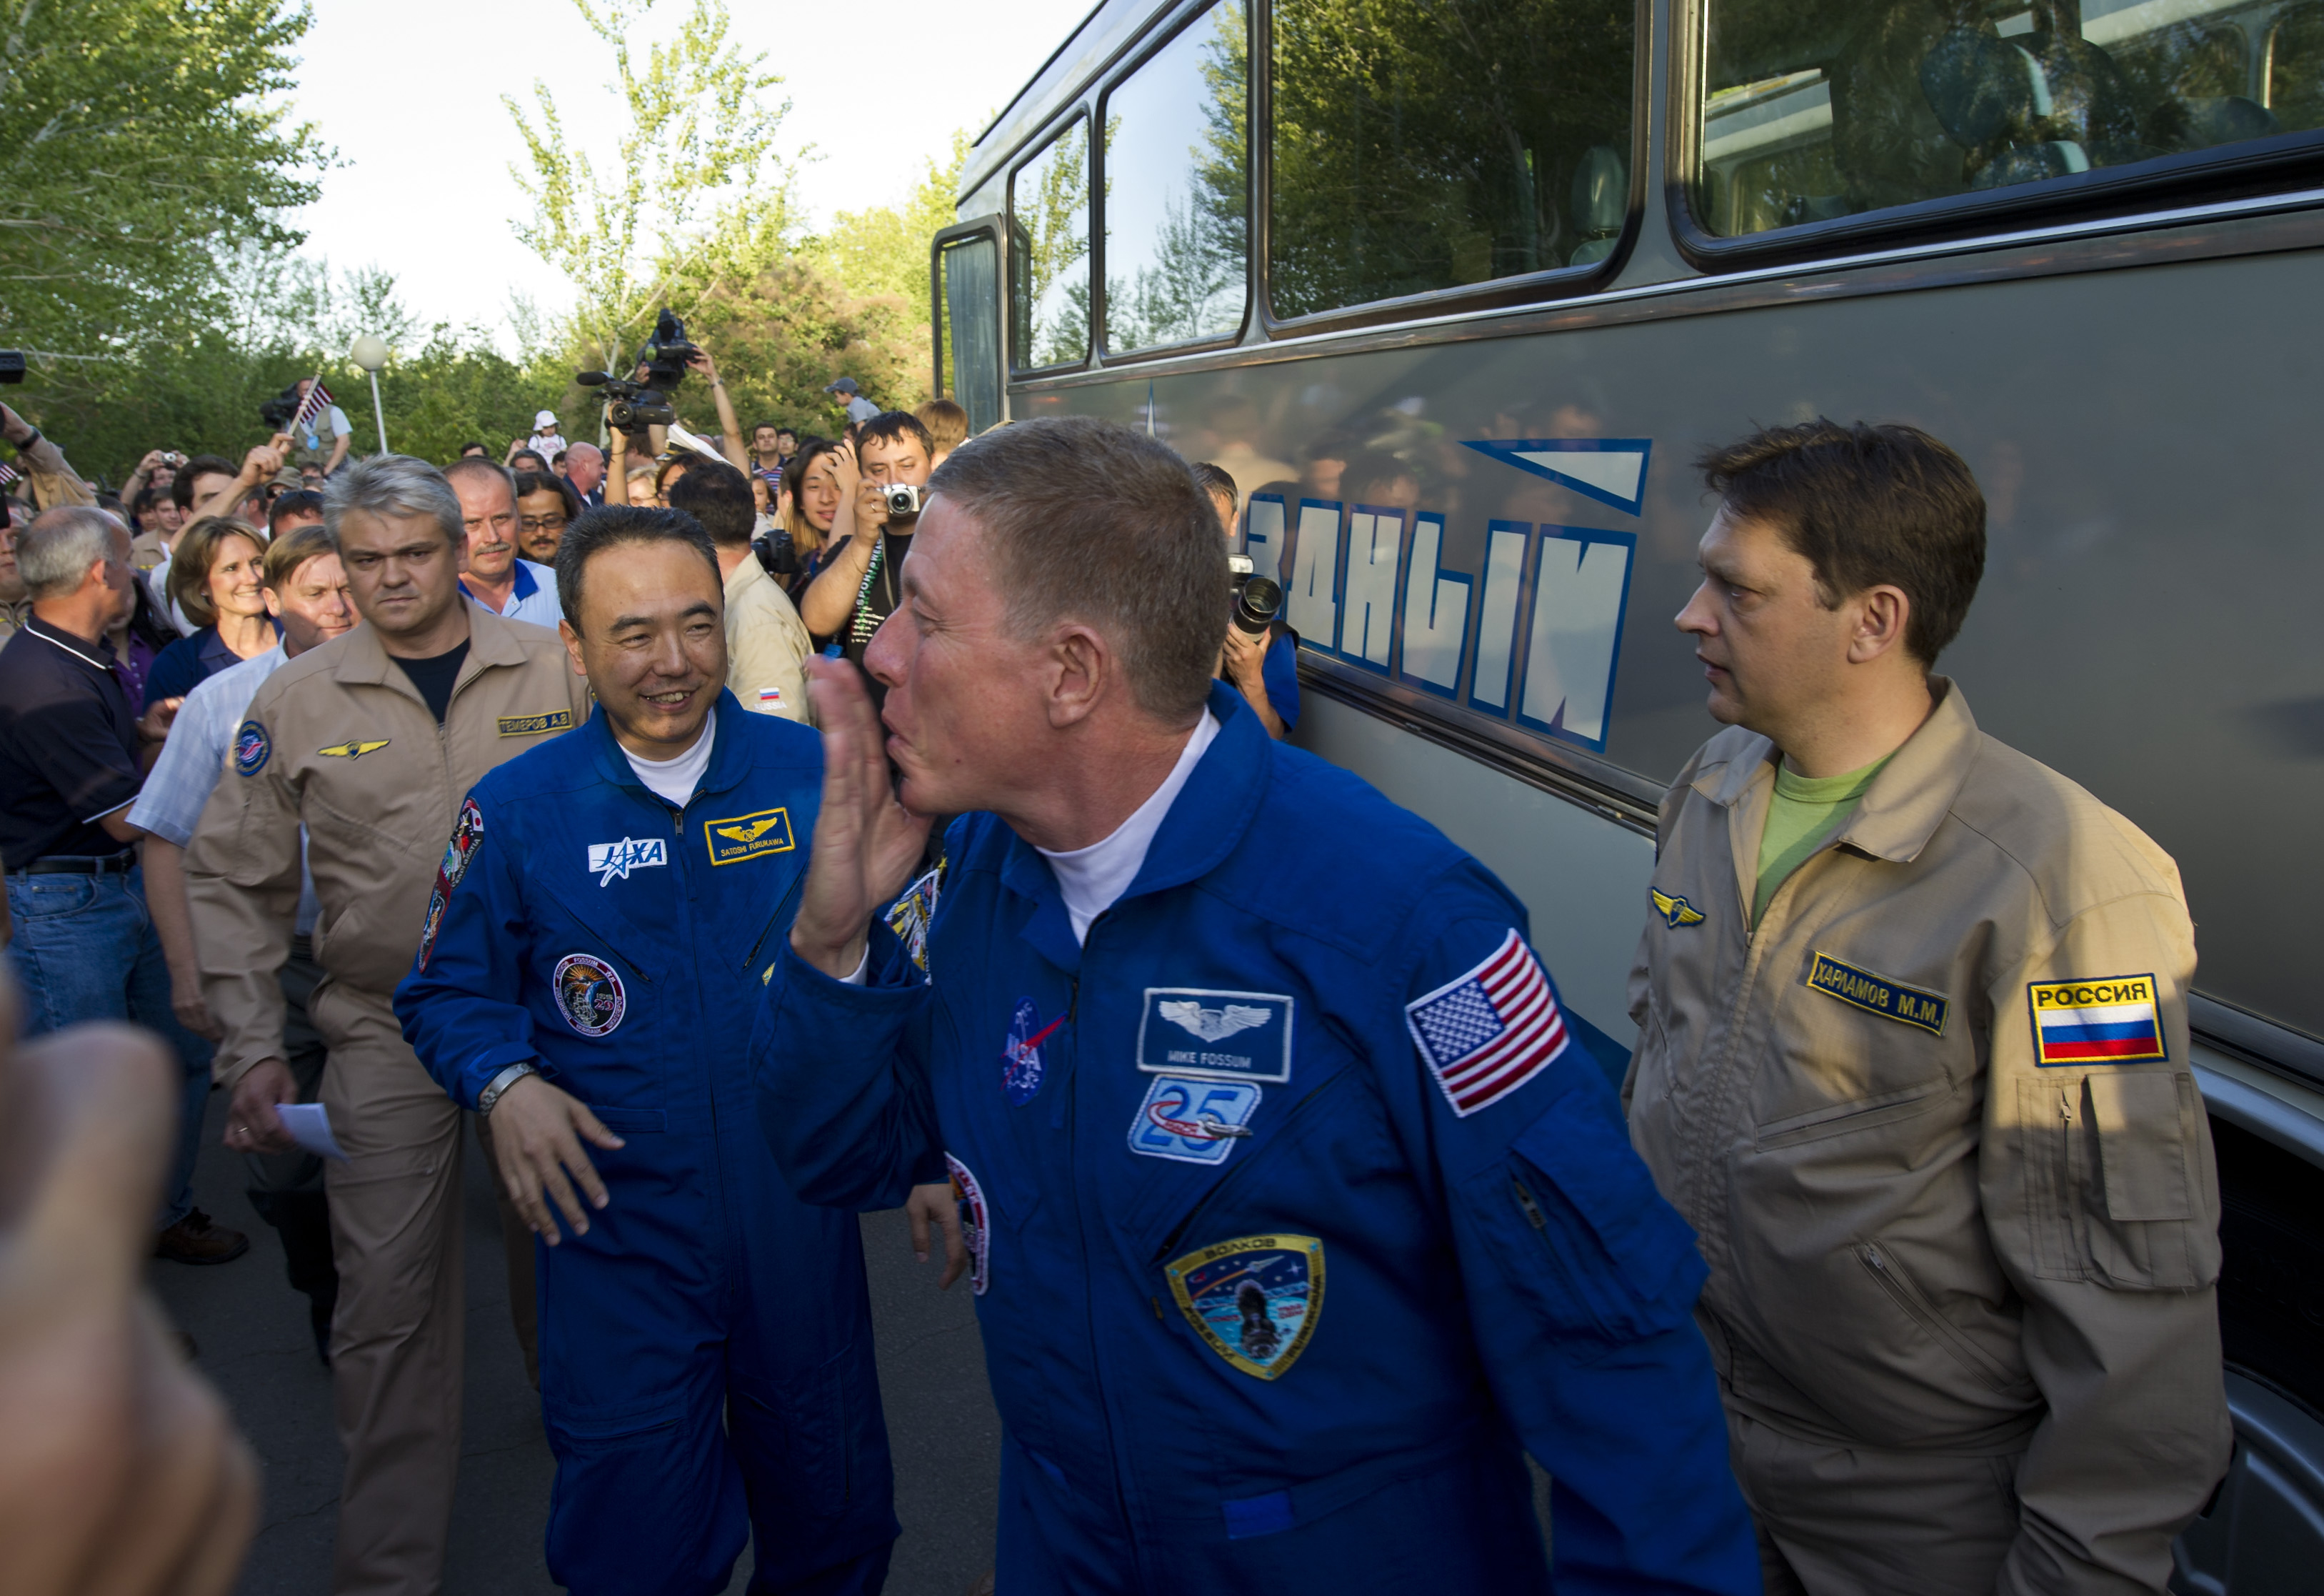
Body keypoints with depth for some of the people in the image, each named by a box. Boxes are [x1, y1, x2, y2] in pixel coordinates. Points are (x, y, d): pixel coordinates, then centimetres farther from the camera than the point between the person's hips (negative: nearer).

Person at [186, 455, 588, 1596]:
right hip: (386, 1033, 0)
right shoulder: (296, 699, 0)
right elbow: (234, 882, 4)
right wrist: (252, 1050, -2)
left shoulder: (554, 669, -4)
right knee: (388, 1300, 3)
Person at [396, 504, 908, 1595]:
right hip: (618, 1231, -1)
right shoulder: (517, 809, -4)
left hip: (802, 1214, 1)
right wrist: (503, 1082, -14)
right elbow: (447, 990, 6)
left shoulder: (814, 775, -4)